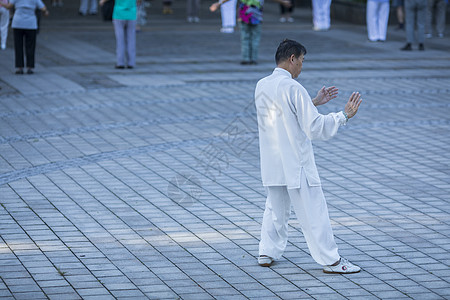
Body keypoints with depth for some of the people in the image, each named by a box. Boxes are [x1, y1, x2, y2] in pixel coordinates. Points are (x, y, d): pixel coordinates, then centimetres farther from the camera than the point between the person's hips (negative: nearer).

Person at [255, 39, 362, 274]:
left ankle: (267, 252, 25)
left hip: (271, 163, 7)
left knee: (275, 208, 22)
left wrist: (314, 102, 22)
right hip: (296, 163, -7)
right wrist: (344, 115, -11)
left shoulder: (261, 86, 5)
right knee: (313, 212, 0)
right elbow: (314, 127, -19)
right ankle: (330, 260, 5)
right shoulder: (293, 88, -19)